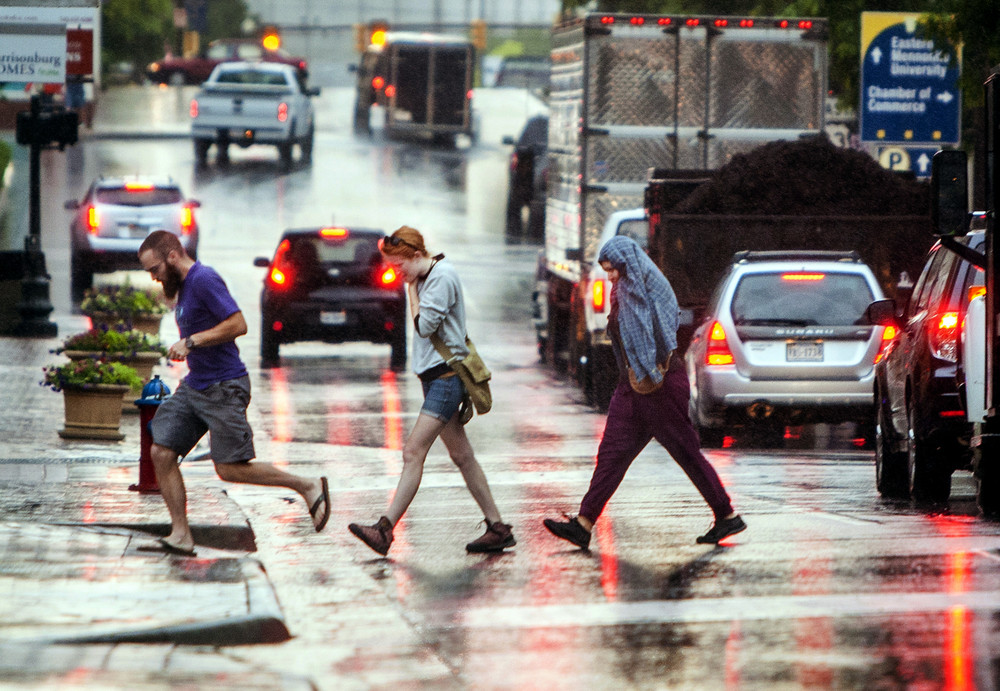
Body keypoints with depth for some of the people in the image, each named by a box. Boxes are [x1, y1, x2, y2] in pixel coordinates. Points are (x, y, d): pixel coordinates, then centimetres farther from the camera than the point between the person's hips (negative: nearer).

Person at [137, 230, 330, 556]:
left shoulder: (204, 280, -16)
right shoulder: (183, 285, 15)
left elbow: (238, 324, -24)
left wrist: (191, 342, -23)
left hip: (223, 389, -10)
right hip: (193, 386, 10)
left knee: (231, 469, -9)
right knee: (161, 452, -2)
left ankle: (308, 486, 5)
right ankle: (181, 535, 2)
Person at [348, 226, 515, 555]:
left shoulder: (442, 276, -14)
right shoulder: (423, 278, 13)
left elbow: (424, 325, -16)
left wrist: (411, 289, -10)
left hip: (446, 376, -10)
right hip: (434, 375, 10)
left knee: (413, 452, -15)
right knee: (462, 456, 10)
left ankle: (385, 530, -19)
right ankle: (498, 528, 14)